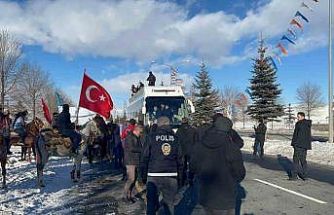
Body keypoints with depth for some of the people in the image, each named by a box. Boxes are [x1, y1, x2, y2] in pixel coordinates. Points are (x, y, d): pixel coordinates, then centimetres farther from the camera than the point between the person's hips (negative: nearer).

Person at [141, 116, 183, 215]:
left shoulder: (152, 137, 0)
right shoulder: (175, 138, 6)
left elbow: (145, 157, -1)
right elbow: (179, 159, 7)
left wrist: (143, 175, 5)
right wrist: (180, 176, 13)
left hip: (154, 176, -2)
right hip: (171, 176, 2)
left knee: (152, 202, 6)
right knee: (169, 203, 10)